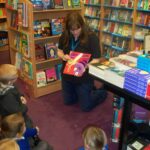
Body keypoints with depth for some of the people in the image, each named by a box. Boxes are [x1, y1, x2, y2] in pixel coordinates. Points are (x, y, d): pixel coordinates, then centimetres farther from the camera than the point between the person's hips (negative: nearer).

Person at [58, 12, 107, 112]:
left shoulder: (92, 37, -21)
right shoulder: (65, 36, -7)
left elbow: (96, 60, -18)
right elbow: (59, 51, 8)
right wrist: (63, 56, -15)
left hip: (84, 78, -5)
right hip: (67, 76, 6)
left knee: (86, 107, 8)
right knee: (68, 101, 23)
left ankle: (102, 92, 36)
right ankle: (89, 91, 44)